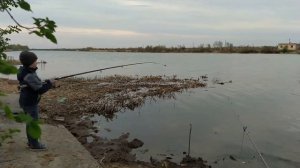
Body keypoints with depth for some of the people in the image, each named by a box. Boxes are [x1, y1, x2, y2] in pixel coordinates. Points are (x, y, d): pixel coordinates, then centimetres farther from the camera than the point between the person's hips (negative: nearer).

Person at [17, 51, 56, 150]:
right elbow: (40, 90, -24)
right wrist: (50, 83, -11)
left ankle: (31, 141, 31)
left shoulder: (25, 71, 5)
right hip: (30, 103, -9)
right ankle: (34, 144, 16)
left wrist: (47, 83, 3)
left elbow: (36, 85, 12)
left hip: (26, 101, 9)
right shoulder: (29, 75, -25)